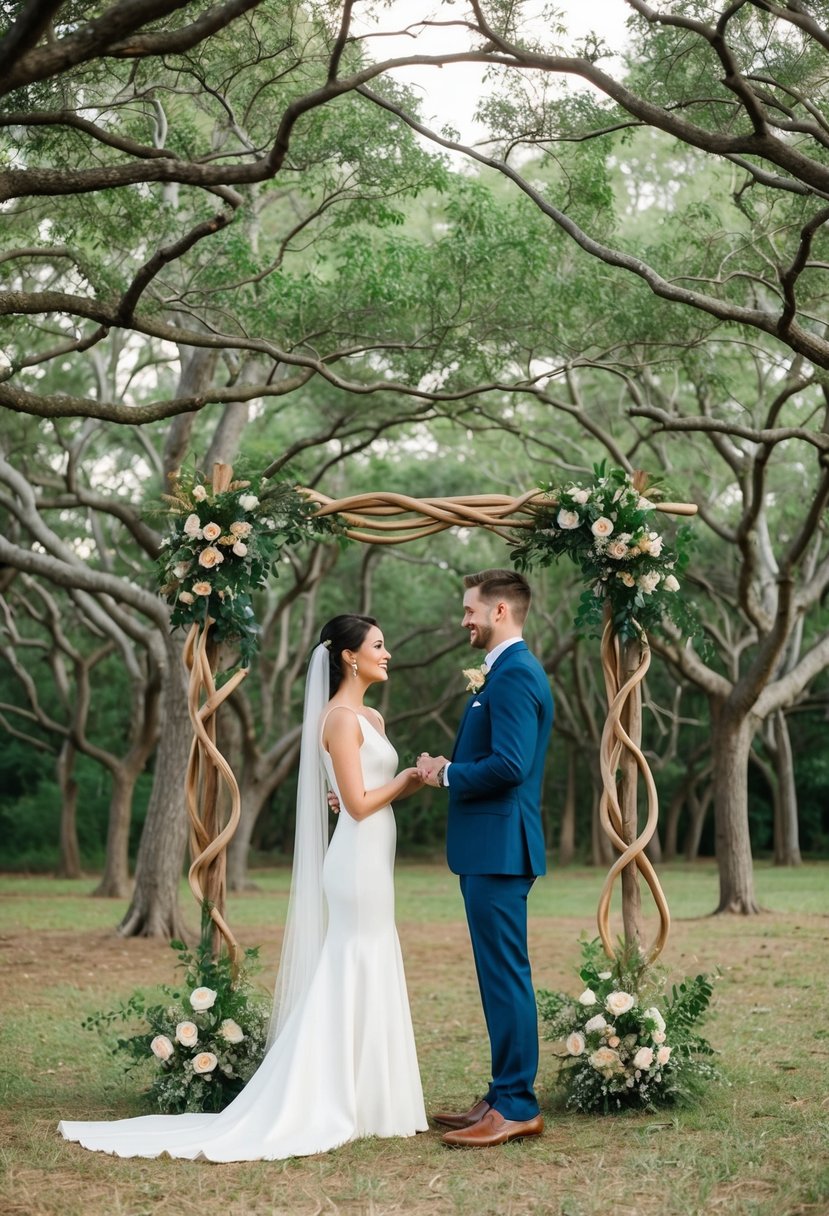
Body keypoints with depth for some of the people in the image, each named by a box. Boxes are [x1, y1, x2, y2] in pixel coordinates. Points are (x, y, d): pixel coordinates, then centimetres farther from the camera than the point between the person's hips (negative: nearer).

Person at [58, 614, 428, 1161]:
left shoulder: (371, 718, 16)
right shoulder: (341, 718, -13)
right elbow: (358, 803, -17)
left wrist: (412, 780, 0)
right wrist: (406, 780, -6)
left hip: (373, 862, 10)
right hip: (359, 861, -10)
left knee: (368, 981, 12)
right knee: (352, 981, -5)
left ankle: (354, 1102, 19)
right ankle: (329, 1108, 2)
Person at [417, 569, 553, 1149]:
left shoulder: (515, 674, -15)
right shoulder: (506, 671, 18)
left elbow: (508, 765, -25)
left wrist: (447, 774, -11)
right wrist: (448, 768, 7)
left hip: (500, 849, -11)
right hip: (490, 848, 11)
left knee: (506, 975, -5)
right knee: (500, 975, 14)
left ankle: (517, 1107, 1)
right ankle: (505, 1096, 22)